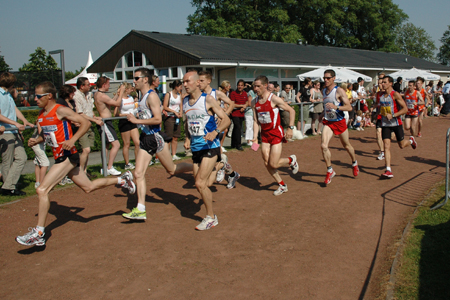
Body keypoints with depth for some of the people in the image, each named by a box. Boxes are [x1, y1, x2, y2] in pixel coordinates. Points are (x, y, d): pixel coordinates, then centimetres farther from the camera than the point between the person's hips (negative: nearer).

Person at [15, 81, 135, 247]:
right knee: (88, 187, 18)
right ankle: (122, 180, 33)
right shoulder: (41, 115, 12)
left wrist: (72, 140, -25)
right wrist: (36, 140, 4)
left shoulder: (60, 111, -12)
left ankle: (38, 233, -7)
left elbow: (85, 123, -14)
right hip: (59, 158, 9)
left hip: (68, 157, -9)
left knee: (42, 190, -15)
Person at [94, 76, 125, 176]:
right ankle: (110, 168, -12)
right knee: (116, 144, -13)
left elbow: (112, 102, 22)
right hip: (105, 122, -11)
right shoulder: (102, 96, -18)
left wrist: (117, 93, 19)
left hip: (103, 122, 11)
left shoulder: (97, 94, 13)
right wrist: (121, 92, -6)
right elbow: (117, 103, -16)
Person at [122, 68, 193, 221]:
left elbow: (158, 119, -22)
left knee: (171, 170, 6)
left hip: (156, 137, -8)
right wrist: (136, 116, 8)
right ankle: (140, 210, 5)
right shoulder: (143, 96, 12)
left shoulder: (152, 95, -14)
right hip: (146, 138, 9)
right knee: (138, 173, 1)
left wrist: (137, 120, -20)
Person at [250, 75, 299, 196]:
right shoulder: (255, 102, 3)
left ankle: (291, 160, 23)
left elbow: (291, 110, -10)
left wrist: (290, 128, -16)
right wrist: (255, 137, -2)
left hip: (276, 133, -6)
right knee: (267, 163, 4)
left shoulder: (274, 99, -14)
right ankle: (282, 185, 22)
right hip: (264, 134, 6)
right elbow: (256, 121, 7)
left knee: (274, 164, -9)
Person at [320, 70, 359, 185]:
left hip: (339, 122, -4)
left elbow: (349, 107, -21)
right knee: (324, 145, -17)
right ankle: (330, 171, -4)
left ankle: (354, 163, 44)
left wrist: (336, 107, -35)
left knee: (346, 145, 16)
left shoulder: (339, 91, -15)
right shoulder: (324, 91, 5)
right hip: (328, 122, 4)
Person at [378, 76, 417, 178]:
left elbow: (405, 109, -17)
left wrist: (392, 115, -24)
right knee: (386, 146, -9)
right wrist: (380, 112, 8)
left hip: (396, 123, -4)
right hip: (385, 124, 4)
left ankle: (411, 140, 48)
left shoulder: (395, 94, -13)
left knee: (402, 145, 11)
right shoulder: (381, 95, 6)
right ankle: (388, 171, -11)